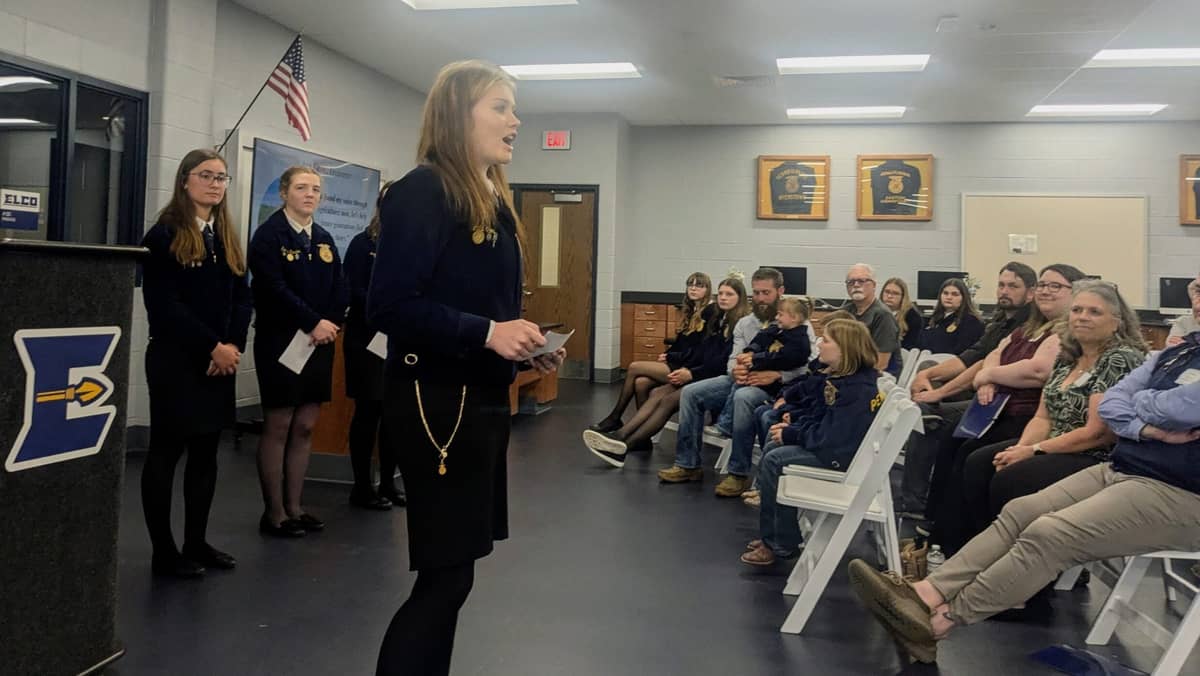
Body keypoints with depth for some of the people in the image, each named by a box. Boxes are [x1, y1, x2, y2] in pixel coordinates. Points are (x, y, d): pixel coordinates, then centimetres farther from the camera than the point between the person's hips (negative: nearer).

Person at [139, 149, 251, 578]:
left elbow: (243, 296, 9)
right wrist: (212, 346, -16)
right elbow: (163, 304, -13)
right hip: (175, 359, -6)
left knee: (206, 452, 10)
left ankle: (197, 542, 20)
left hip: (220, 360, 6)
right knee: (167, 451, 1)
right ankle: (164, 552, 9)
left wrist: (233, 345, -7)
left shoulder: (228, 238, 15)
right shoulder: (165, 234, -5)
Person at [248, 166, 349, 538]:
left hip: (319, 343, 6)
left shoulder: (325, 239, 14)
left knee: (305, 427, 8)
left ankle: (294, 506, 18)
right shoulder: (268, 234, -4)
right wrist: (313, 323, -19)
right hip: (280, 342, -6)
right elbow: (274, 288, -16)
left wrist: (330, 325, -9)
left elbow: (340, 290, 8)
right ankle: (274, 513, 8)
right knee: (278, 426, 0)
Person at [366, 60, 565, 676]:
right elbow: (389, 305, -19)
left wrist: (525, 346, 6)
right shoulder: (422, 191, -11)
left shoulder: (493, 201, 15)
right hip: (437, 404, -9)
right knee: (446, 574, -3)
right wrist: (487, 332, -25)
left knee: (451, 569, 15)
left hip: (482, 401, 9)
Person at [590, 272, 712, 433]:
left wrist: (670, 356, -10)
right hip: (676, 363, 7)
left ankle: (614, 418, 0)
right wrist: (666, 355, 1)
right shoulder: (690, 311, 19)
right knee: (641, 382, -19)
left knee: (634, 368, -12)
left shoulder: (710, 313, -7)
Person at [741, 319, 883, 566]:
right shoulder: (837, 377, 6)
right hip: (831, 443, 10)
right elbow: (818, 416, 15)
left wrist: (791, 434, -16)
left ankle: (780, 545, -4)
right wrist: (792, 427, -2)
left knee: (774, 461, -16)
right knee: (770, 449, 6)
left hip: (842, 455, -10)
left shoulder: (859, 389, -25)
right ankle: (771, 537, 10)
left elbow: (828, 438, -28)